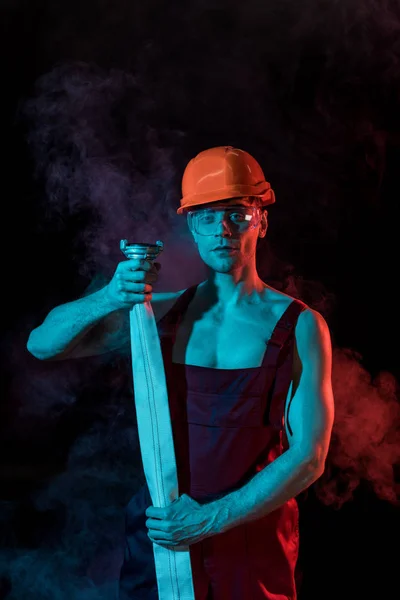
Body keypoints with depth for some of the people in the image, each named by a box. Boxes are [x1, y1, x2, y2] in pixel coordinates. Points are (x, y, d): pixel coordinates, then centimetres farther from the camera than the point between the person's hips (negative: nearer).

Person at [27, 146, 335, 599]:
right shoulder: (162, 311, 1)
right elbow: (42, 344, 2)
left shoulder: (300, 327, -8)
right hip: (159, 529, 2)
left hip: (253, 535, -2)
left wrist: (210, 519, -16)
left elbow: (308, 458, -12)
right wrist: (107, 300, -17)